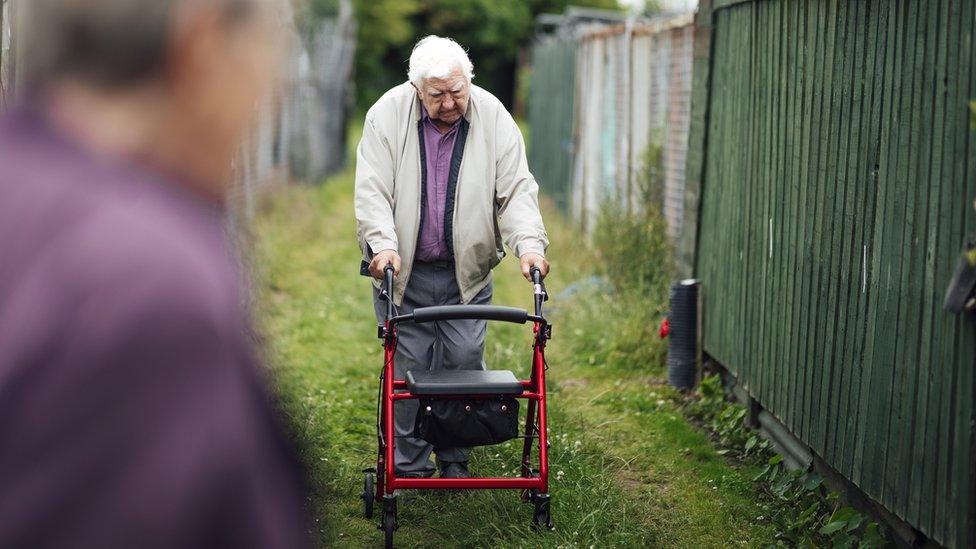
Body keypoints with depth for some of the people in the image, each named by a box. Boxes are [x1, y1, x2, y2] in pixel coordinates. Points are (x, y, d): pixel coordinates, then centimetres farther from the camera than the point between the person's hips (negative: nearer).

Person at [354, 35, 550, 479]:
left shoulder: (494, 118, -4)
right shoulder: (388, 115, -8)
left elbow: (517, 190, -5)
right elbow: (372, 190, -10)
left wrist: (529, 244, -20)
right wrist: (383, 244, -24)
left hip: (467, 271, 1)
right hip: (403, 269, -1)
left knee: (464, 360, -2)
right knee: (408, 367, 1)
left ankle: (455, 459, 15)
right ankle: (409, 466, 12)